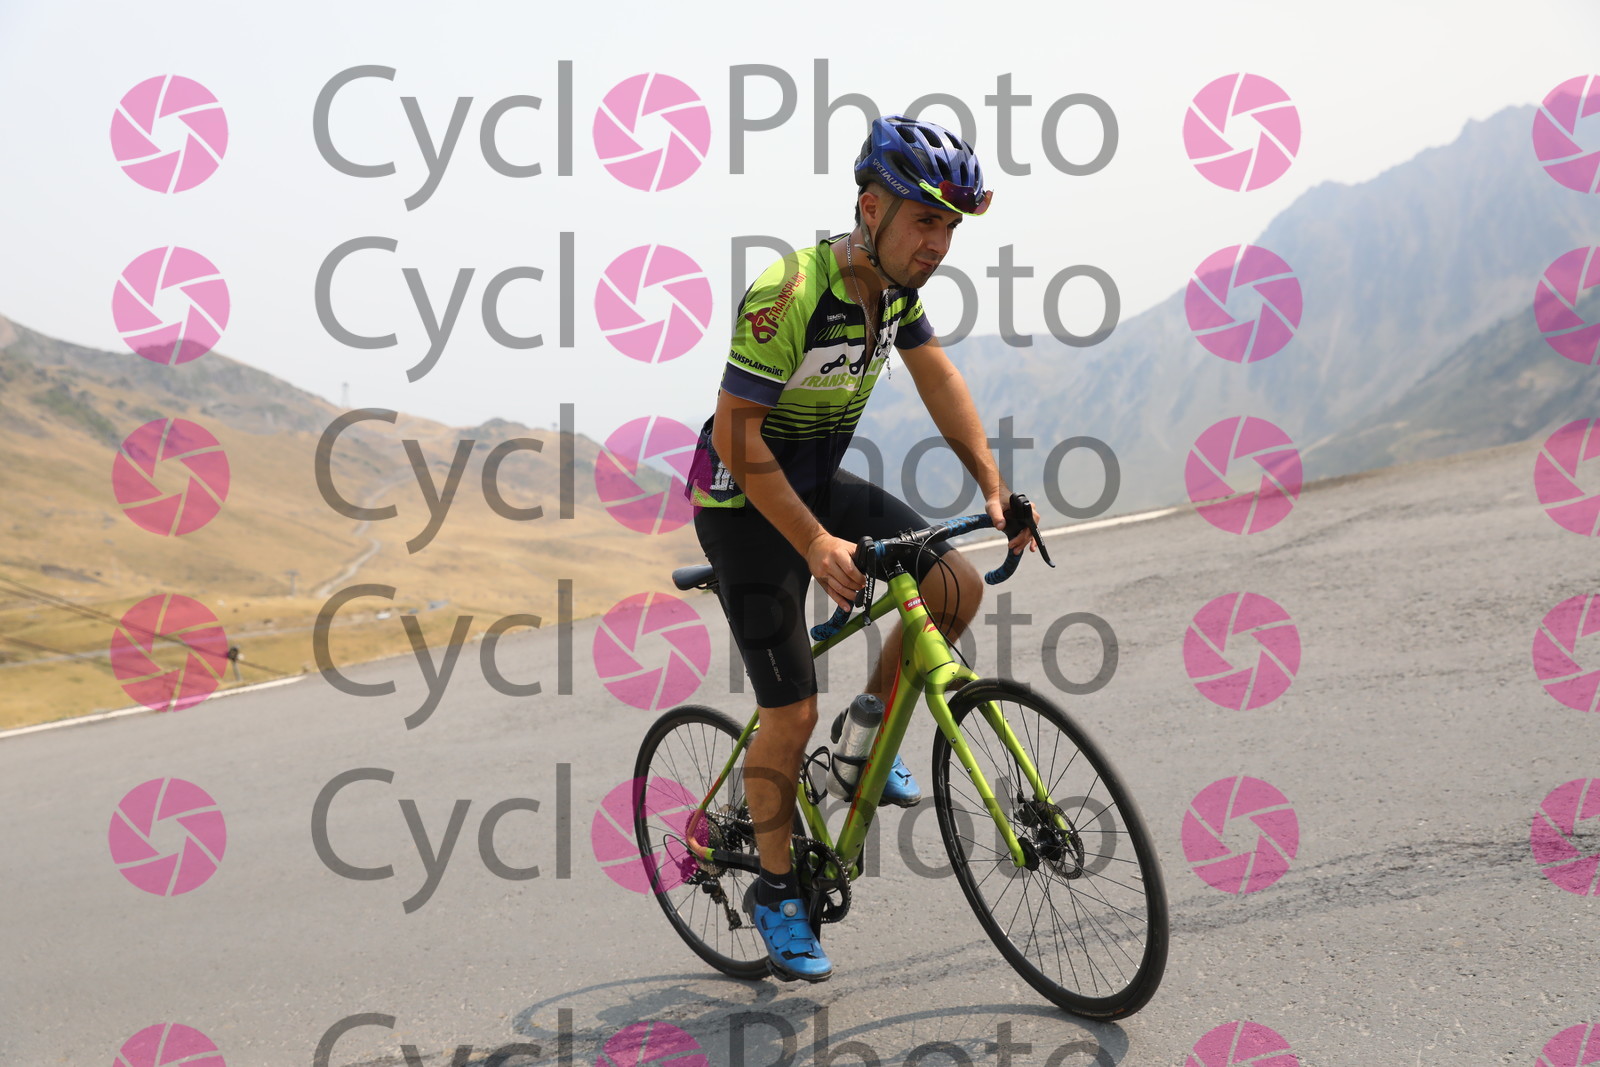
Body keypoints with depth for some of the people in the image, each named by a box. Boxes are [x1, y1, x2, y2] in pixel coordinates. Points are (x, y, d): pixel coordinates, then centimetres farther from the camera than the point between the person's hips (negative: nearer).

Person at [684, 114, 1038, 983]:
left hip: (822, 482, 7)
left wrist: (994, 487, 0)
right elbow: (737, 435, -28)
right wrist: (815, 544, -32)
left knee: (958, 586, -7)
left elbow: (938, 379, 7)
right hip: (744, 501, -7)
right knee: (792, 710, -6)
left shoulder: (895, 279, -5)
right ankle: (776, 892, 14)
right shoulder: (790, 293, -29)